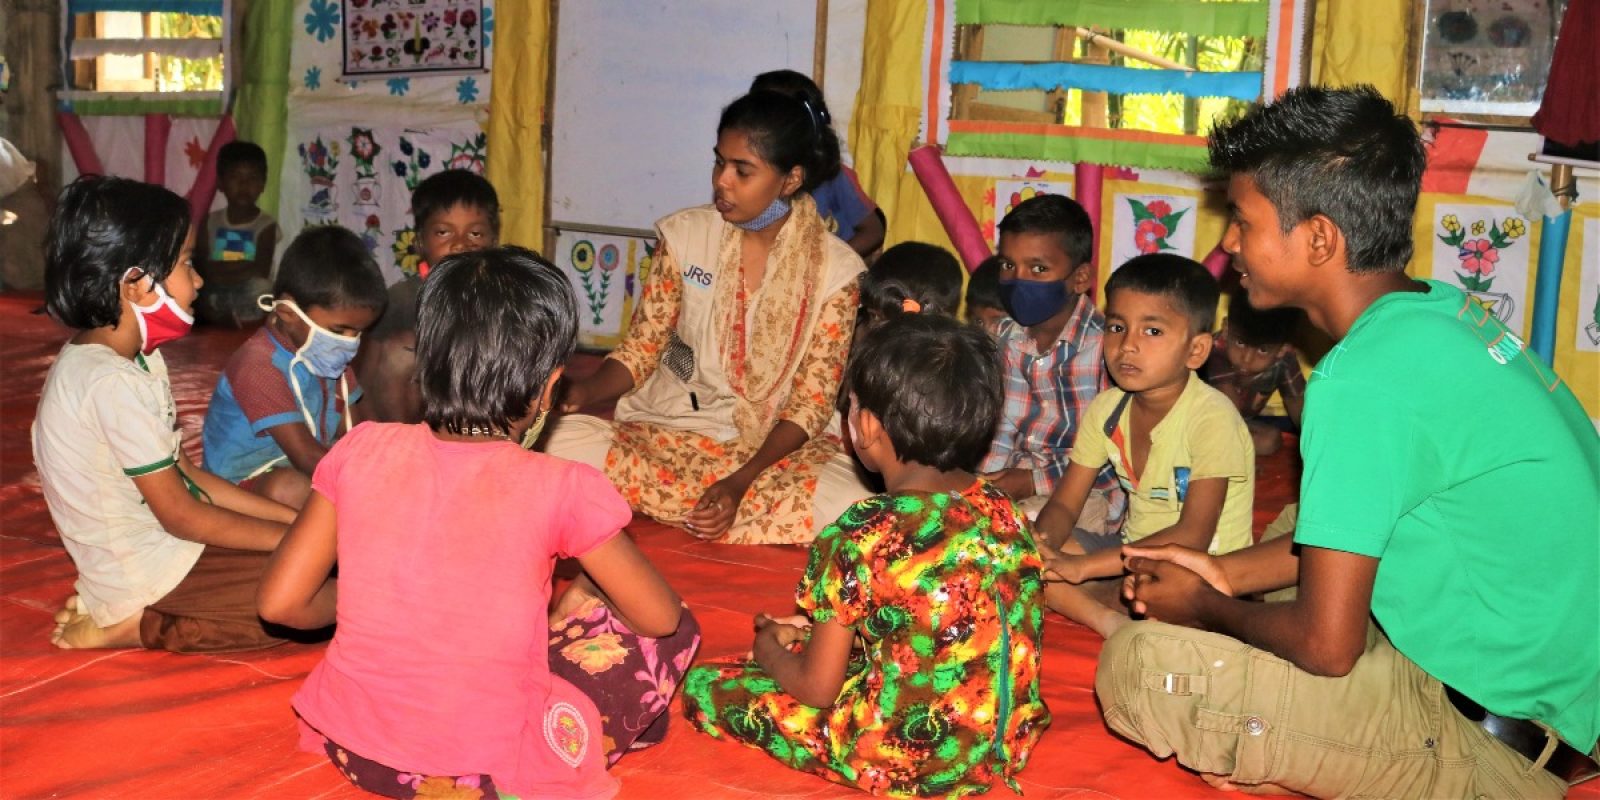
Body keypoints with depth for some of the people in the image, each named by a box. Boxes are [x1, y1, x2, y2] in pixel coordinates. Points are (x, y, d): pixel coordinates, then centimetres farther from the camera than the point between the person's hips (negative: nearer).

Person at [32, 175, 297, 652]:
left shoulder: (137, 357, 6)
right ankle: (137, 625, -7)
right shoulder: (113, 382, -23)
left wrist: (293, 518, 3)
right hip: (150, 574, -10)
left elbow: (183, 474, 10)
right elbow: (181, 516, -19)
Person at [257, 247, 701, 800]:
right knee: (677, 632, 10)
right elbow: (662, 618, -3)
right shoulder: (561, 489, -15)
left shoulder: (362, 451, -7)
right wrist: (575, 601, 16)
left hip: (350, 743, 4)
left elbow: (282, 602, -3)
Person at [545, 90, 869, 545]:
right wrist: (580, 393, -21)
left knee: (844, 507, -33)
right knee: (559, 442, -27)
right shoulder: (686, 235, 1)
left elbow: (811, 403, -8)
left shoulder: (835, 270, -6)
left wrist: (741, 481, -23)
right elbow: (640, 349, 1)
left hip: (778, 445, 0)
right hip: (668, 432, 1)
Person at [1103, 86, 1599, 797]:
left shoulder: (1366, 379, -25)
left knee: (1135, 666, -18)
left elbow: (1326, 645, -22)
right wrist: (1224, 573, 11)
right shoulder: (1441, 310, 3)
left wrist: (1205, 610, -3)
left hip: (1501, 725, -10)